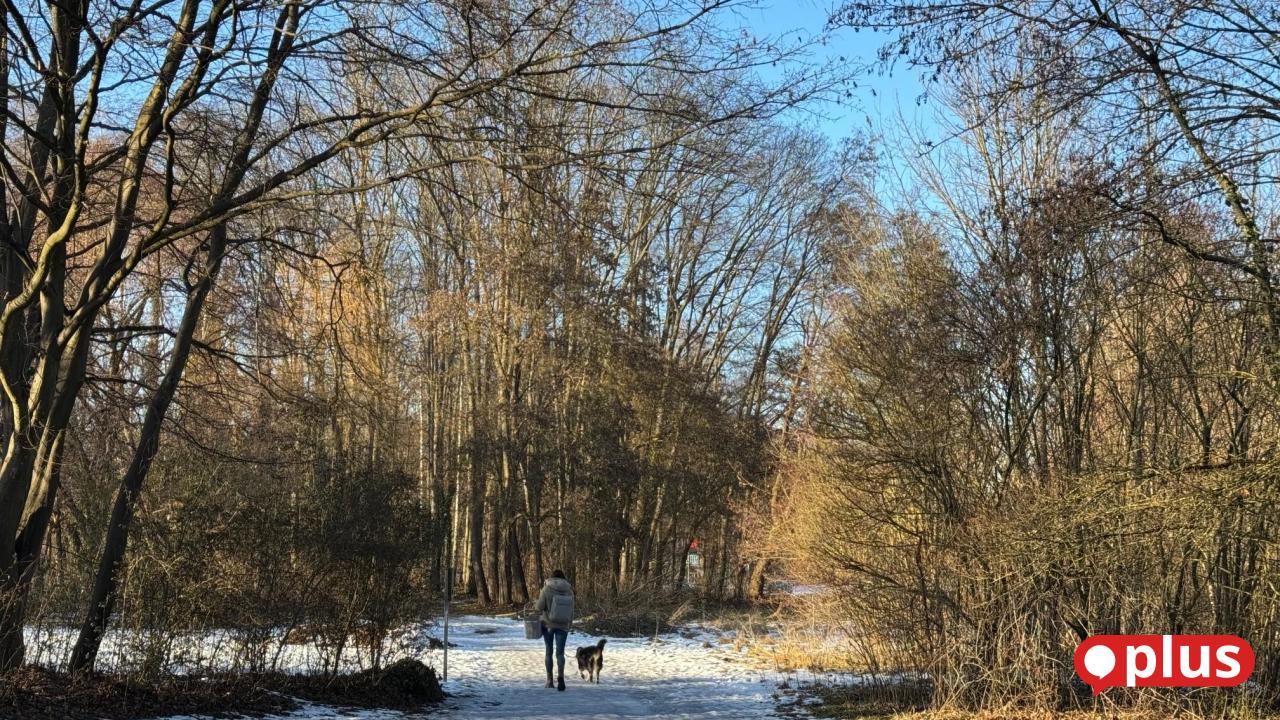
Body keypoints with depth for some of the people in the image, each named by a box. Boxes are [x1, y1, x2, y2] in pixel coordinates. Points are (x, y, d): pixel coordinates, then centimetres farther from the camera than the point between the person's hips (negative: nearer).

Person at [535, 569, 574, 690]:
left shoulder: (547, 589, -8)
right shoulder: (569, 591, -1)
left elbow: (540, 607, -12)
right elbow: (571, 611, 3)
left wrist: (535, 605, 11)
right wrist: (569, 625, 15)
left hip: (548, 624, -1)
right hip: (563, 626, 1)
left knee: (549, 651, 12)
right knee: (560, 652, 2)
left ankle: (549, 680, 15)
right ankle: (561, 676, -23)